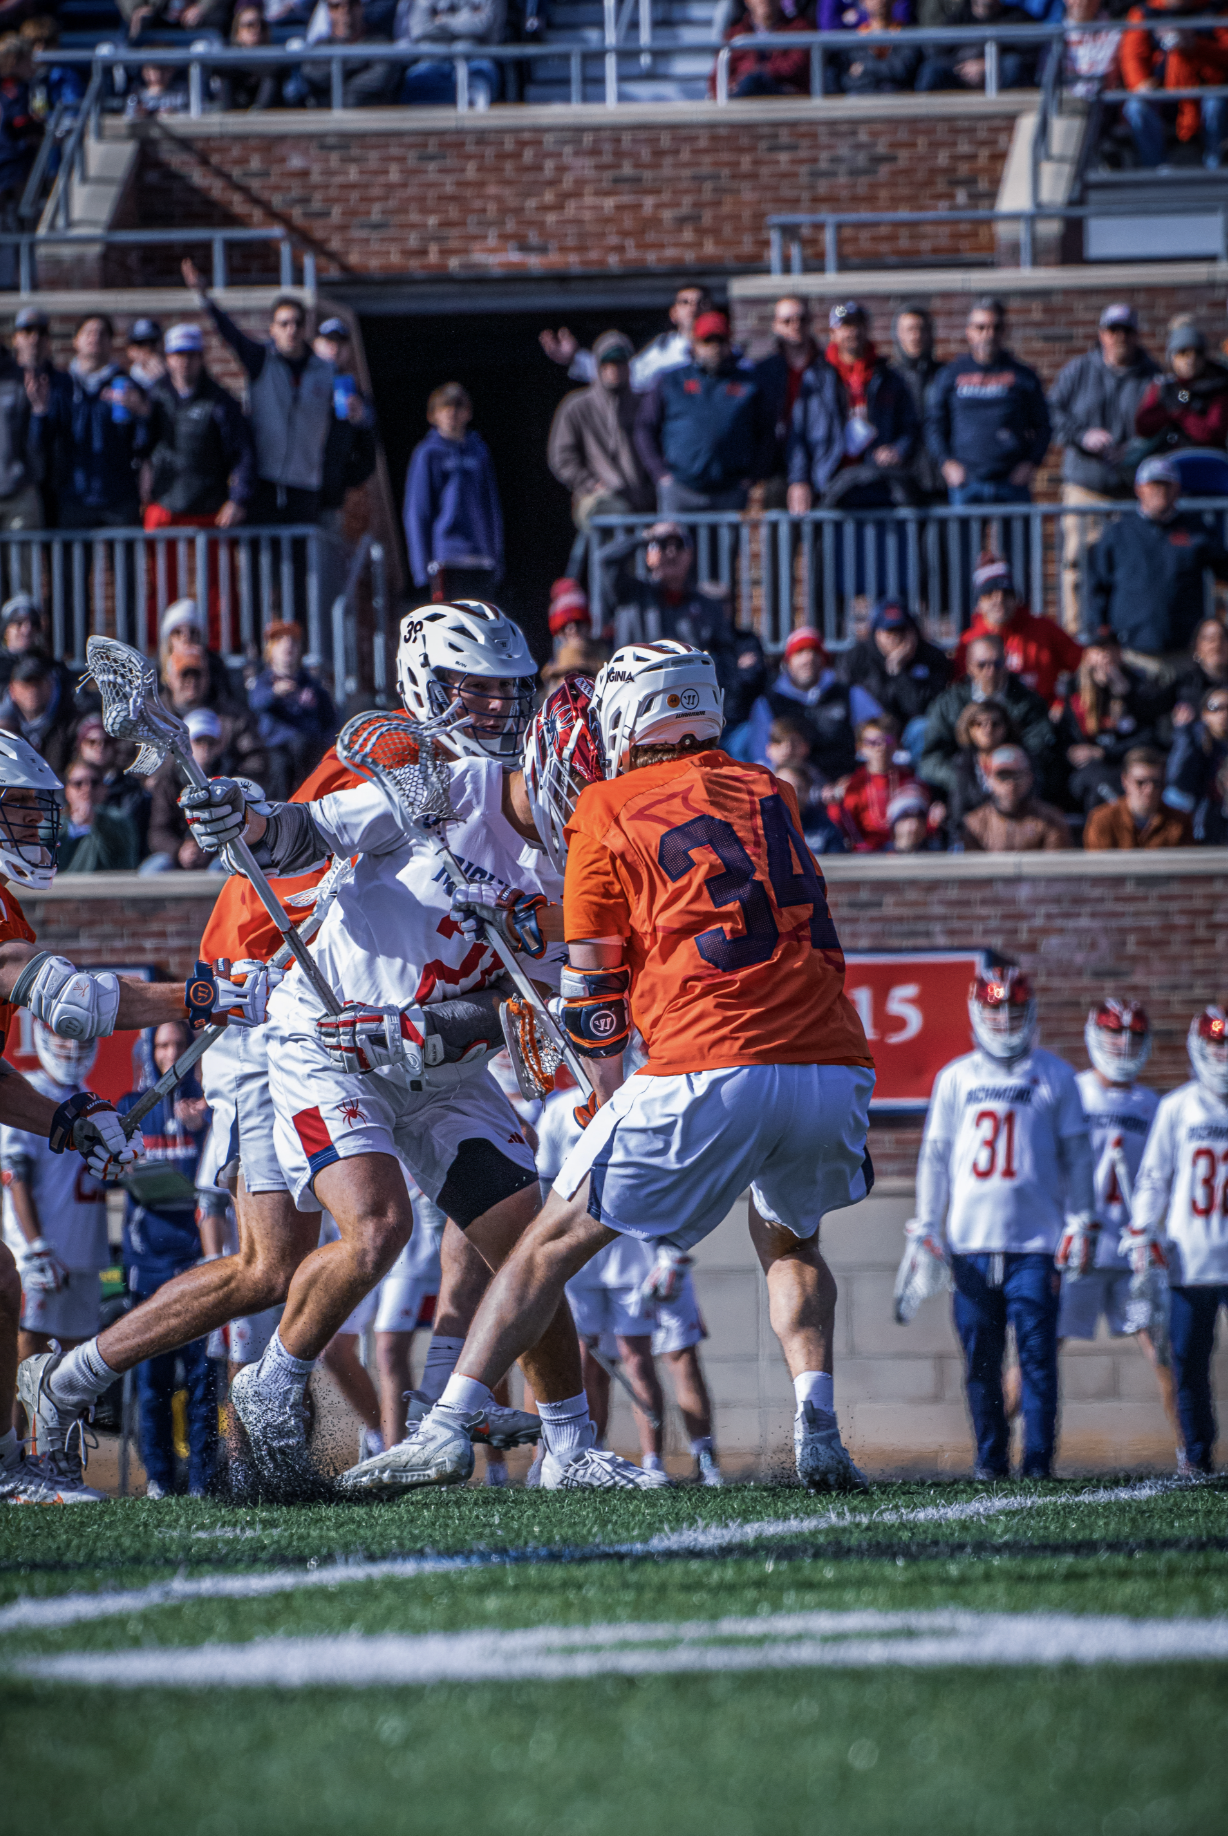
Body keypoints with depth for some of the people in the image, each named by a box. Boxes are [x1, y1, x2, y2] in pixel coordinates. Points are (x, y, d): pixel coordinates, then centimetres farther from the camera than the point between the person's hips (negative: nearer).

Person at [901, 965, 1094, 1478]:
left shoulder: (1054, 1076, 7)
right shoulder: (956, 1078, 9)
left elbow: (1076, 1155, 10)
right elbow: (935, 1157, 13)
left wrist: (1081, 1224, 5)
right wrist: (925, 1229, 8)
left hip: (1036, 1239, -1)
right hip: (971, 1239, 1)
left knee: (1038, 1355, -7)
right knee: (981, 1357, 2)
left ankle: (1038, 1457, -2)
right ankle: (991, 1457, 9)